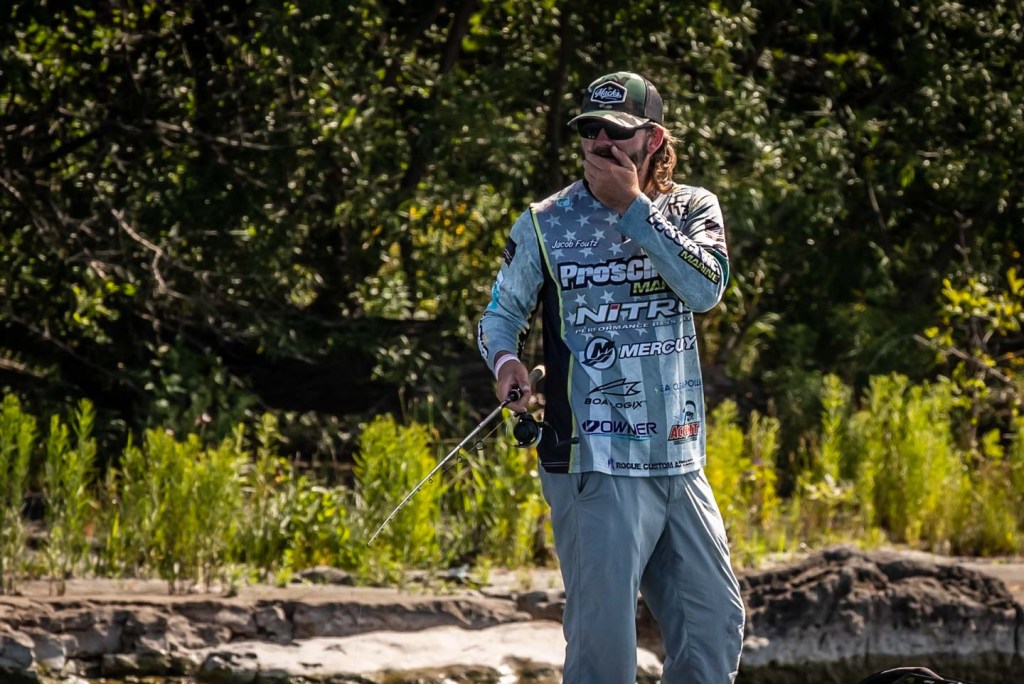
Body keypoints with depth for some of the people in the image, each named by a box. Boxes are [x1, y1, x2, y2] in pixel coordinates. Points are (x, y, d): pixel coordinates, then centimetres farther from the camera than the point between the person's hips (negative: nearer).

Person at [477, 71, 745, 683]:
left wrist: (633, 208, -13)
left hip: (681, 465, 4)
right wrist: (507, 359, -13)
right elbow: (500, 313, 9)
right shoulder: (545, 224, 2)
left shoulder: (693, 210, 7)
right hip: (596, 467, -4)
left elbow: (706, 288, -12)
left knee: (717, 623, 9)